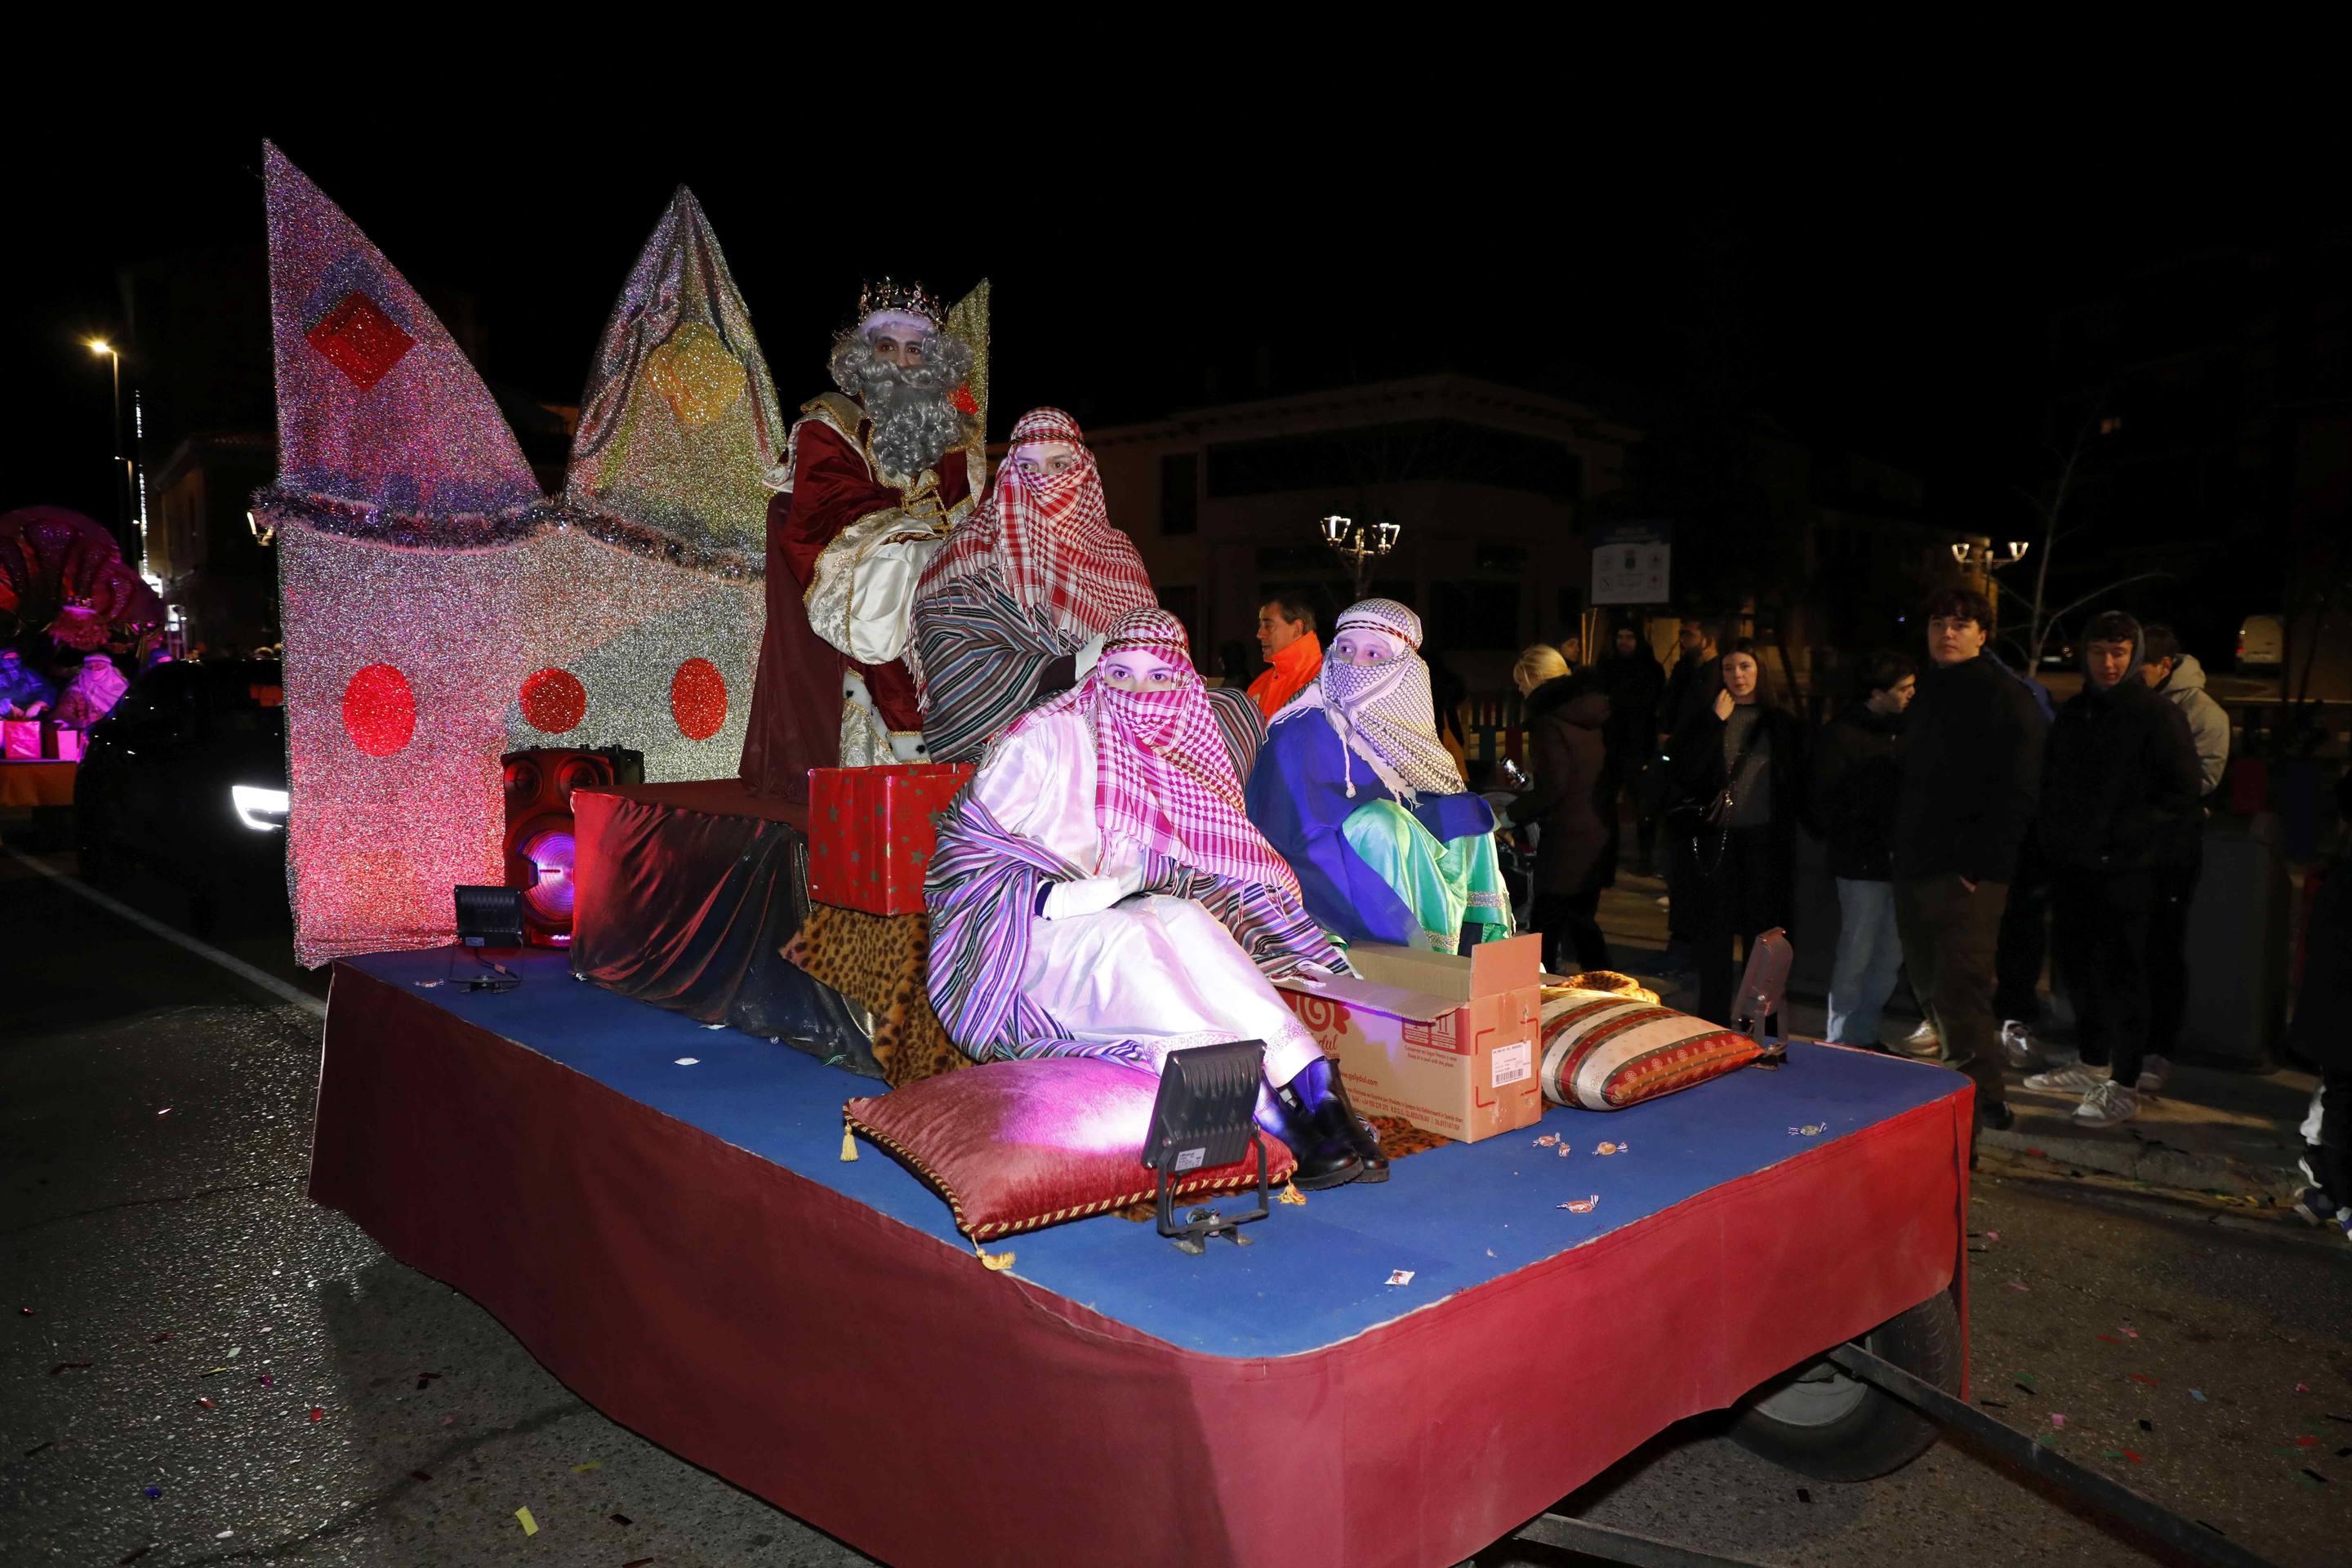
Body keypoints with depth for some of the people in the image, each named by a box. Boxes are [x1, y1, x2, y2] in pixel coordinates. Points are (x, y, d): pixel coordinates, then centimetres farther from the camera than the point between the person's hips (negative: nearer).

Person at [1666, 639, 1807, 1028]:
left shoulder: (1782, 724, 7)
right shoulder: (1705, 720, 6)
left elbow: (1797, 783, 9)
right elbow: (1685, 771, -9)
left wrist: (1788, 821, -3)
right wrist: (1717, 721, -10)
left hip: (1765, 839, 0)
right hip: (1714, 839, 0)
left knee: (1762, 933, 3)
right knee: (1715, 934, 3)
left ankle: (1763, 1023, 12)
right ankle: (1713, 1022, 11)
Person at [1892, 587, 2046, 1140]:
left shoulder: (2007, 698, -6)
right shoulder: (1925, 692, 17)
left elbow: (2016, 795, -12)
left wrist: (1978, 865, -17)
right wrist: (1902, 852, 13)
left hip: (1967, 875, -8)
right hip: (1915, 868, 8)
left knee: (1958, 995, -11)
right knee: (1932, 991, 14)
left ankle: (1980, 1101, -3)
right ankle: (1983, 1094, 28)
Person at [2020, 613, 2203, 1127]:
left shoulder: (2159, 715, -6)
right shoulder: (2072, 714, 13)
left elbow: (2181, 796, -9)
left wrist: (2126, 836, -17)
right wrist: (2055, 839, 9)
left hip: (2124, 872, -7)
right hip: (2071, 867, 7)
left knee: (2120, 974, -3)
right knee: (2077, 968, 15)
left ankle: (2124, 1086, 5)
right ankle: (2093, 1063, 30)